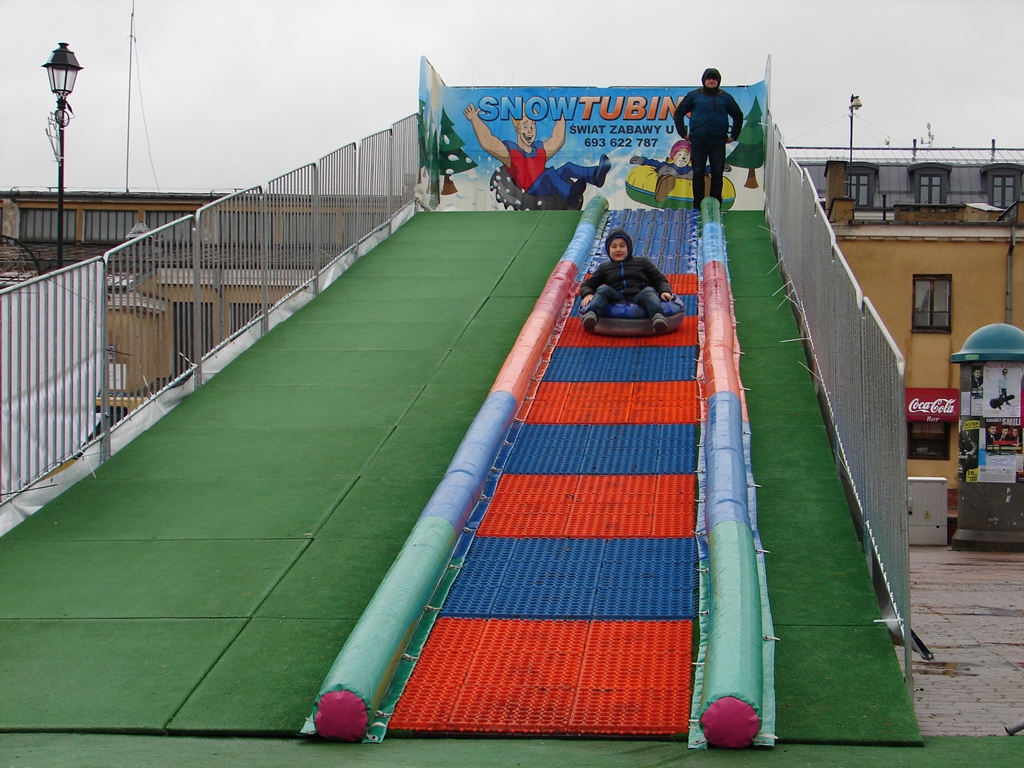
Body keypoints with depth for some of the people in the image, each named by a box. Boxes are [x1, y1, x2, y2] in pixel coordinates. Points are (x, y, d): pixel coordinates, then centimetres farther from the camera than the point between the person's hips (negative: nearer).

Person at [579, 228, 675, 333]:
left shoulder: (642, 262, 24)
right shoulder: (604, 268, 28)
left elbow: (660, 279, 19)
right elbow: (587, 284, 26)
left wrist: (665, 291, -5)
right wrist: (588, 294, 0)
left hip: (638, 298, -1)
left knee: (648, 291, -32)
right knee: (603, 289, -25)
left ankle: (657, 316, -64)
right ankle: (591, 314, -55)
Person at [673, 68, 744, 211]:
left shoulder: (725, 97, 7)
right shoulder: (694, 96, 4)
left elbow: (738, 115, 17)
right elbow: (679, 113, 9)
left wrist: (733, 135, 10)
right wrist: (684, 133, 4)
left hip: (718, 142, 1)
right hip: (698, 142, -1)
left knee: (717, 174, 2)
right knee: (698, 174, 2)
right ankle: (697, 207, 7)